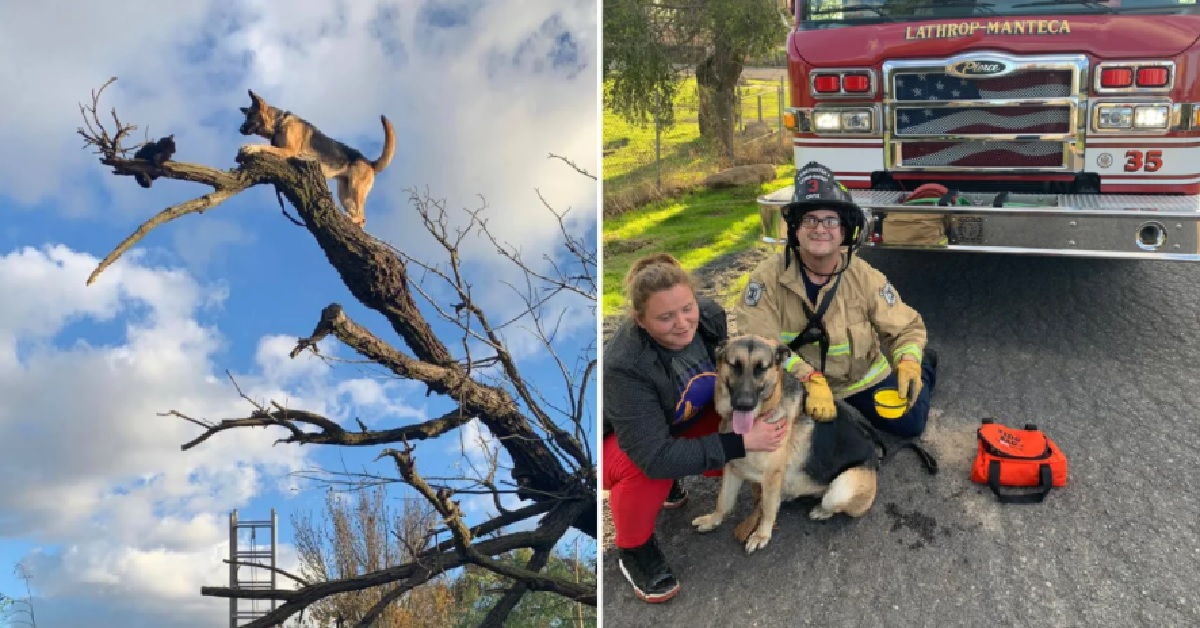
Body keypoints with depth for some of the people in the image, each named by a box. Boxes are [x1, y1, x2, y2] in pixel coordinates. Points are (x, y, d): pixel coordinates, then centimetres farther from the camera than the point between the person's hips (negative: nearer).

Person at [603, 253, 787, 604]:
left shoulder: (709, 316, -25)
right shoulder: (624, 366, -42)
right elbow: (654, 455, -44)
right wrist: (741, 443, -42)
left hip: (683, 422, 6)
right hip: (621, 441, -6)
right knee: (646, 469, -38)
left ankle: (669, 480, 13)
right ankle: (634, 550, -6)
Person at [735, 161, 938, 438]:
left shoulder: (864, 277, -18)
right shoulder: (768, 277, -24)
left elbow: (906, 327, -8)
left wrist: (908, 365, -30)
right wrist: (811, 380, -39)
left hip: (862, 377, 0)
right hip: (799, 383, 0)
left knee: (909, 424, -4)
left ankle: (922, 363, 29)